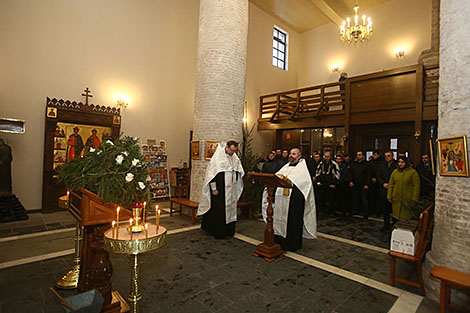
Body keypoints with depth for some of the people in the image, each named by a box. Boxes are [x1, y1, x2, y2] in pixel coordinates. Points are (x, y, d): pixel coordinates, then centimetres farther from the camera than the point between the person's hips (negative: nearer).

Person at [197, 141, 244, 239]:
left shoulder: (235, 158, 9)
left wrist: (236, 186, 13)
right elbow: (211, 173, -12)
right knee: (219, 211, 1)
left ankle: (229, 231, 24)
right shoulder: (217, 157, -10)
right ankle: (218, 233, 14)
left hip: (231, 190, 6)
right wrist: (214, 188, -15)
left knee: (230, 210, 11)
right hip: (220, 190, -6)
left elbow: (239, 172, 19)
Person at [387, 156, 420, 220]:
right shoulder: (395, 172, 9)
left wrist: (414, 199, -11)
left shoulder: (413, 172, -3)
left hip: (407, 200, -3)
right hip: (396, 200, 4)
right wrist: (389, 196, 5)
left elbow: (416, 186, -6)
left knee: (407, 217, 2)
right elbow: (390, 185, 9)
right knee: (395, 216, 8)